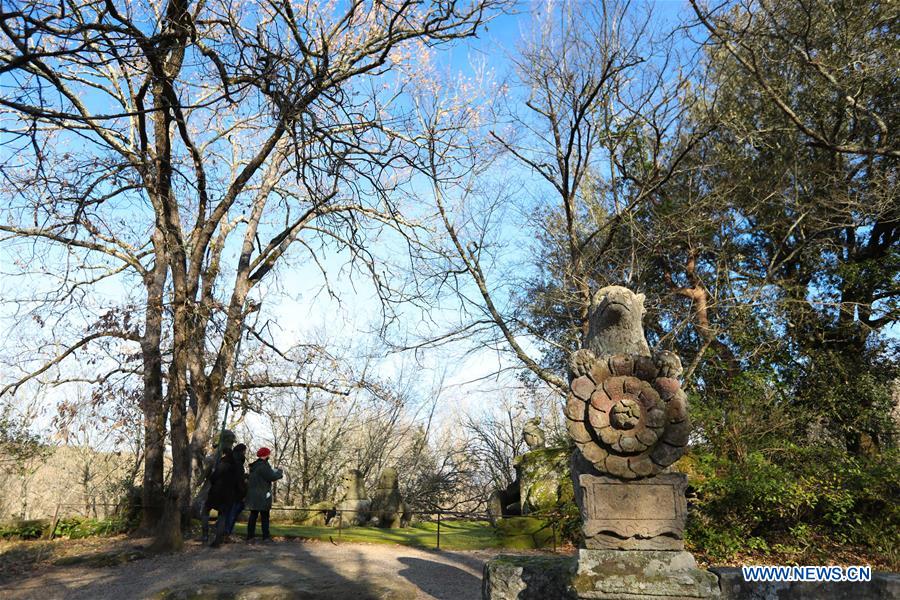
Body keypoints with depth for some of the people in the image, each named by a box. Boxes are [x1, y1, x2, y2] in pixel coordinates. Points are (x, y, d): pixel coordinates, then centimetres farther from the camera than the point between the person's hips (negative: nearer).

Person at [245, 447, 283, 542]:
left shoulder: (254, 466, 12)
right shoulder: (263, 466, -17)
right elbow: (272, 477, -18)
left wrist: (275, 472, 8)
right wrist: (280, 472, 0)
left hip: (253, 495, 8)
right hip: (262, 496, -8)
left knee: (253, 515, 12)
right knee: (264, 516, 1)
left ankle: (250, 535, 13)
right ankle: (265, 537, 2)